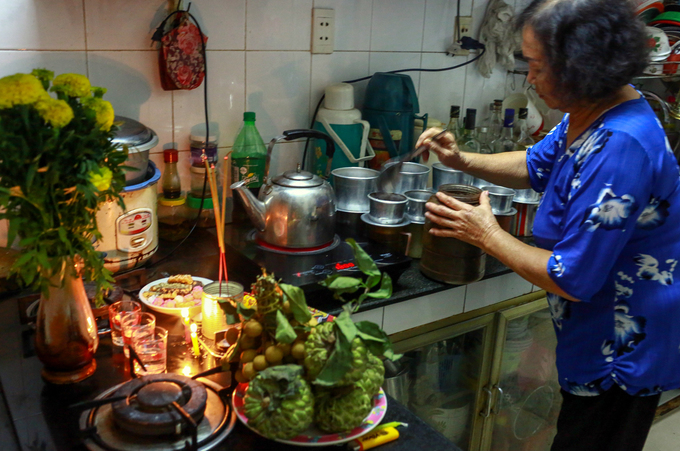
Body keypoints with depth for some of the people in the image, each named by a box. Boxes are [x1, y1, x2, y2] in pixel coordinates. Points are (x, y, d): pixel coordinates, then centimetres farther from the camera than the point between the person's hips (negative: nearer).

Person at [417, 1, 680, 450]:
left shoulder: (620, 147, -34)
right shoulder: (588, 114, -3)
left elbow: (571, 280, -30)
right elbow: (536, 165, 15)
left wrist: (488, 236, -18)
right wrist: (462, 159, -1)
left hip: (620, 359, -9)